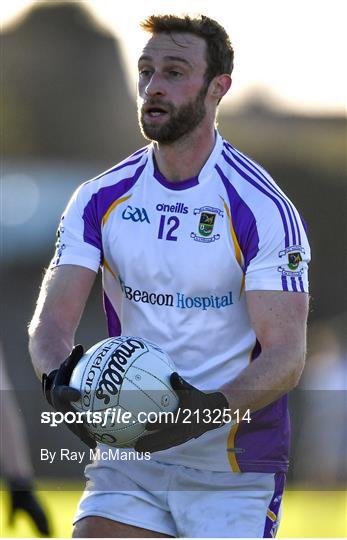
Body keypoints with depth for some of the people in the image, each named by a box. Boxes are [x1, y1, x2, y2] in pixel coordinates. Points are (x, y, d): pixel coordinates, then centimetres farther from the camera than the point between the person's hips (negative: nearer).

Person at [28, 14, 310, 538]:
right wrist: (59, 376, -27)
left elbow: (286, 355, -15)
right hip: (128, 463, 3)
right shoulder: (100, 199, 3)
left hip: (235, 474, -3)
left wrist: (211, 409, -33)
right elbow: (52, 318, -4)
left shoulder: (263, 208, -10)